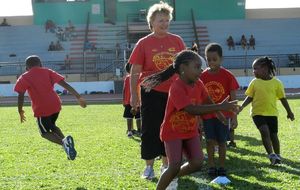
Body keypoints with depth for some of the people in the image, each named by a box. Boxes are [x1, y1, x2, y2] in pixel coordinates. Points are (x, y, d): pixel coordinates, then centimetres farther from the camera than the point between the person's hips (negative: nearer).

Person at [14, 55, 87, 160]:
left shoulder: (24, 78, 7)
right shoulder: (48, 72, 14)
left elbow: (20, 95, -5)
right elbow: (65, 84, 4)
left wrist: (20, 111, 7)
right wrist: (78, 97, 2)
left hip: (41, 109, -4)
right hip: (56, 105, 4)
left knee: (45, 132, 11)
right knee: (52, 126, 28)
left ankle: (63, 141, -20)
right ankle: (66, 141, 3)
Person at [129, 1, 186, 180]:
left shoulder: (177, 41, 4)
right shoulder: (143, 43, -4)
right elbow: (135, 71, -2)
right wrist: (134, 95, -7)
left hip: (173, 92, 3)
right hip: (151, 92, -3)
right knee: (150, 129, 2)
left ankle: (166, 165, 23)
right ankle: (149, 166, 12)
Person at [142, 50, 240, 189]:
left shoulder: (199, 84, -3)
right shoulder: (176, 88, -28)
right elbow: (192, 110, -37)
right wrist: (220, 107, -38)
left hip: (191, 131, 7)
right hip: (173, 132, -7)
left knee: (197, 163, -8)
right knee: (175, 166, -17)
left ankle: (173, 177, 20)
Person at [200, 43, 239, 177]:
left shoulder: (228, 76, -7)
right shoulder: (203, 76, -2)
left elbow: (233, 98, -4)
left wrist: (234, 117, -7)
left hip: (223, 115, -1)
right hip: (207, 114, 1)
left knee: (222, 141, 5)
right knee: (210, 140, 2)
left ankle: (222, 167, 15)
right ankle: (211, 167, 10)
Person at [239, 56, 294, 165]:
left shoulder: (276, 82, -4)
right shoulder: (254, 82, 0)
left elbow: (283, 98, 4)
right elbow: (249, 97, 5)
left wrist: (289, 112, 8)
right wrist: (242, 107, -10)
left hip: (272, 113, 0)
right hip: (258, 113, 0)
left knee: (273, 134, 8)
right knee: (265, 131, -19)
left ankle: (277, 156, 25)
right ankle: (271, 154, -13)